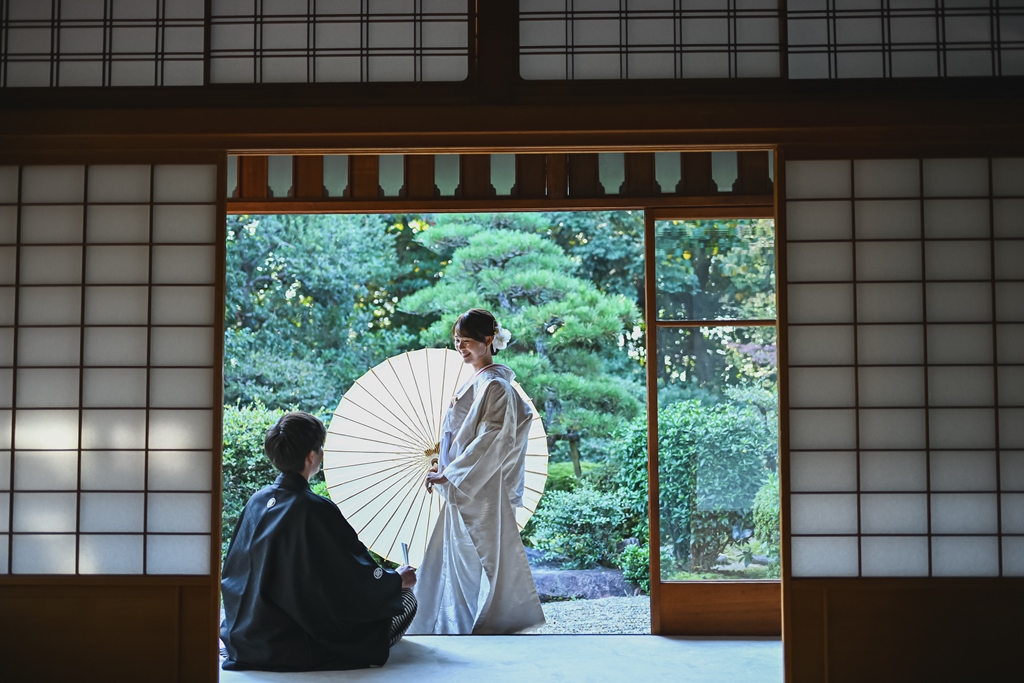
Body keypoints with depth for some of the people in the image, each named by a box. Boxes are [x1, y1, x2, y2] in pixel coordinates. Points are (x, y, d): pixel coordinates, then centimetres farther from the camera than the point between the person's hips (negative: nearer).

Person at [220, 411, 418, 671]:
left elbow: (232, 572, 13)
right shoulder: (316, 510, -20)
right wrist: (399, 580, 5)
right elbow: (359, 579, -15)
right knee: (406, 600, 4)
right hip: (298, 648, -8)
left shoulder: (257, 501, 1)